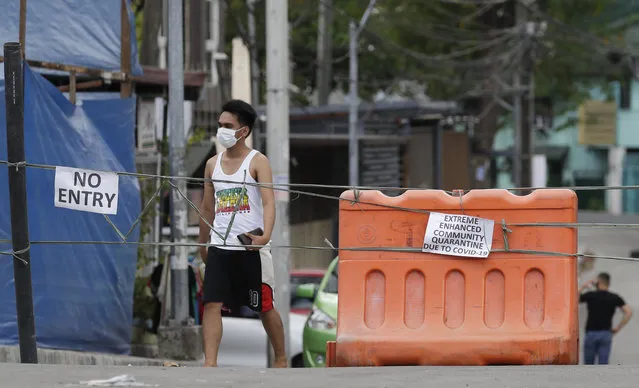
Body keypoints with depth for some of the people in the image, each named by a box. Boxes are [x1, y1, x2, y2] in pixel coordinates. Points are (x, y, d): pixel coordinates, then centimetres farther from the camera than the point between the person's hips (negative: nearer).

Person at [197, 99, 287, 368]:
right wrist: (203, 244, 22)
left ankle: (281, 359, 24)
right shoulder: (213, 164, 11)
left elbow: (268, 202, -15)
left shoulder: (257, 162, -4)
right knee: (212, 304, -11)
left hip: (251, 247, -4)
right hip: (220, 246, 4)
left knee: (264, 306, 7)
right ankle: (210, 363, -16)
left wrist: (265, 235, -31)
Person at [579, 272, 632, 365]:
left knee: (588, 364, 10)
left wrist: (583, 287, 13)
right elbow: (628, 312, -7)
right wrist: (618, 328, 0)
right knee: (603, 365, -1)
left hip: (591, 333, -1)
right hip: (606, 334, 1)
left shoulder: (590, 295, -3)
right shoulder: (614, 298, 1)